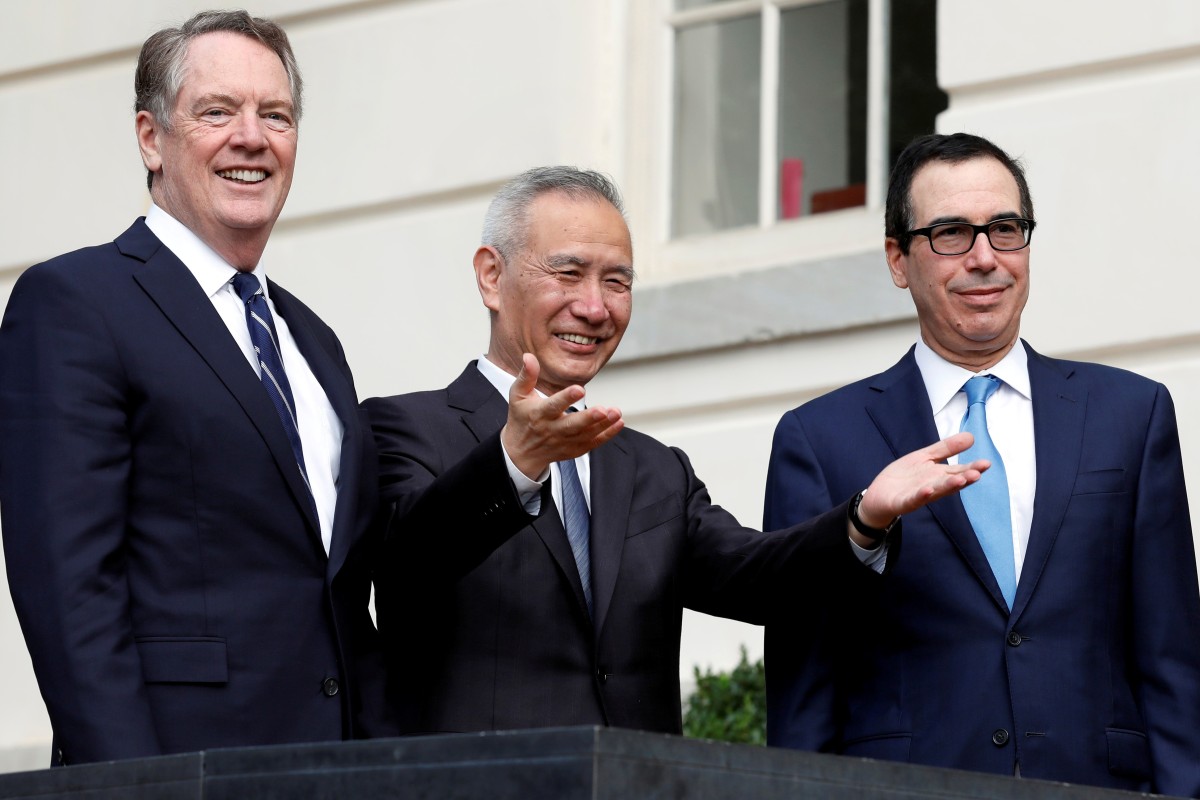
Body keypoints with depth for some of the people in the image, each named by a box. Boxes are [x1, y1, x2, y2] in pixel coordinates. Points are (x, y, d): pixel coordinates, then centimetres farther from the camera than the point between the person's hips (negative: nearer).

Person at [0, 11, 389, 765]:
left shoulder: (313, 341, 21)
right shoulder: (71, 302, -3)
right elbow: (66, 582, -12)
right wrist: (128, 784, -19)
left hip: (339, 778, 7)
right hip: (183, 759, -7)